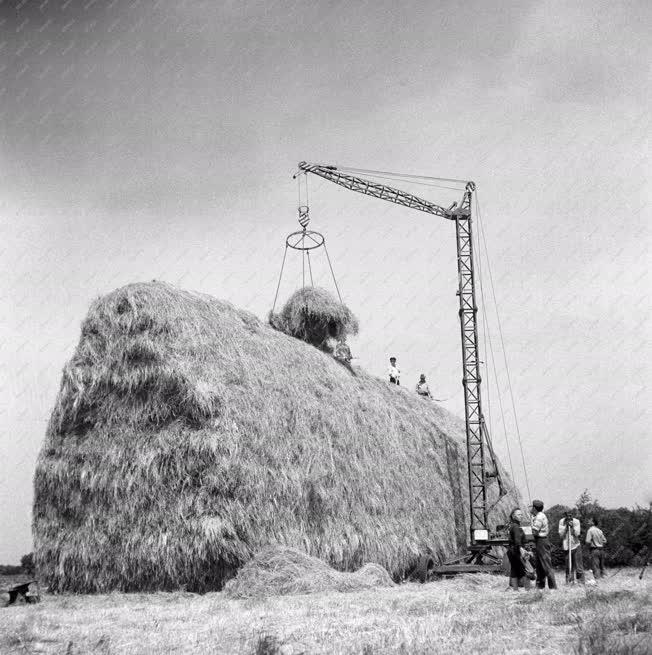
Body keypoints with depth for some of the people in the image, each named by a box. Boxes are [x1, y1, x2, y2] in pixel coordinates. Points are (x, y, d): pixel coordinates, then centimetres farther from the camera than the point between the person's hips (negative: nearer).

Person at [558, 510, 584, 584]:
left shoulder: (576, 521, -2)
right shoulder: (562, 521, 0)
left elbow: (577, 534, -8)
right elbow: (561, 534, -5)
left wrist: (572, 527, -20)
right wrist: (566, 526, -14)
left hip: (576, 545, -1)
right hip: (566, 546, 1)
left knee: (578, 564, -4)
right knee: (568, 566, 5)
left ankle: (581, 580, 1)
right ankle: (569, 581, 12)